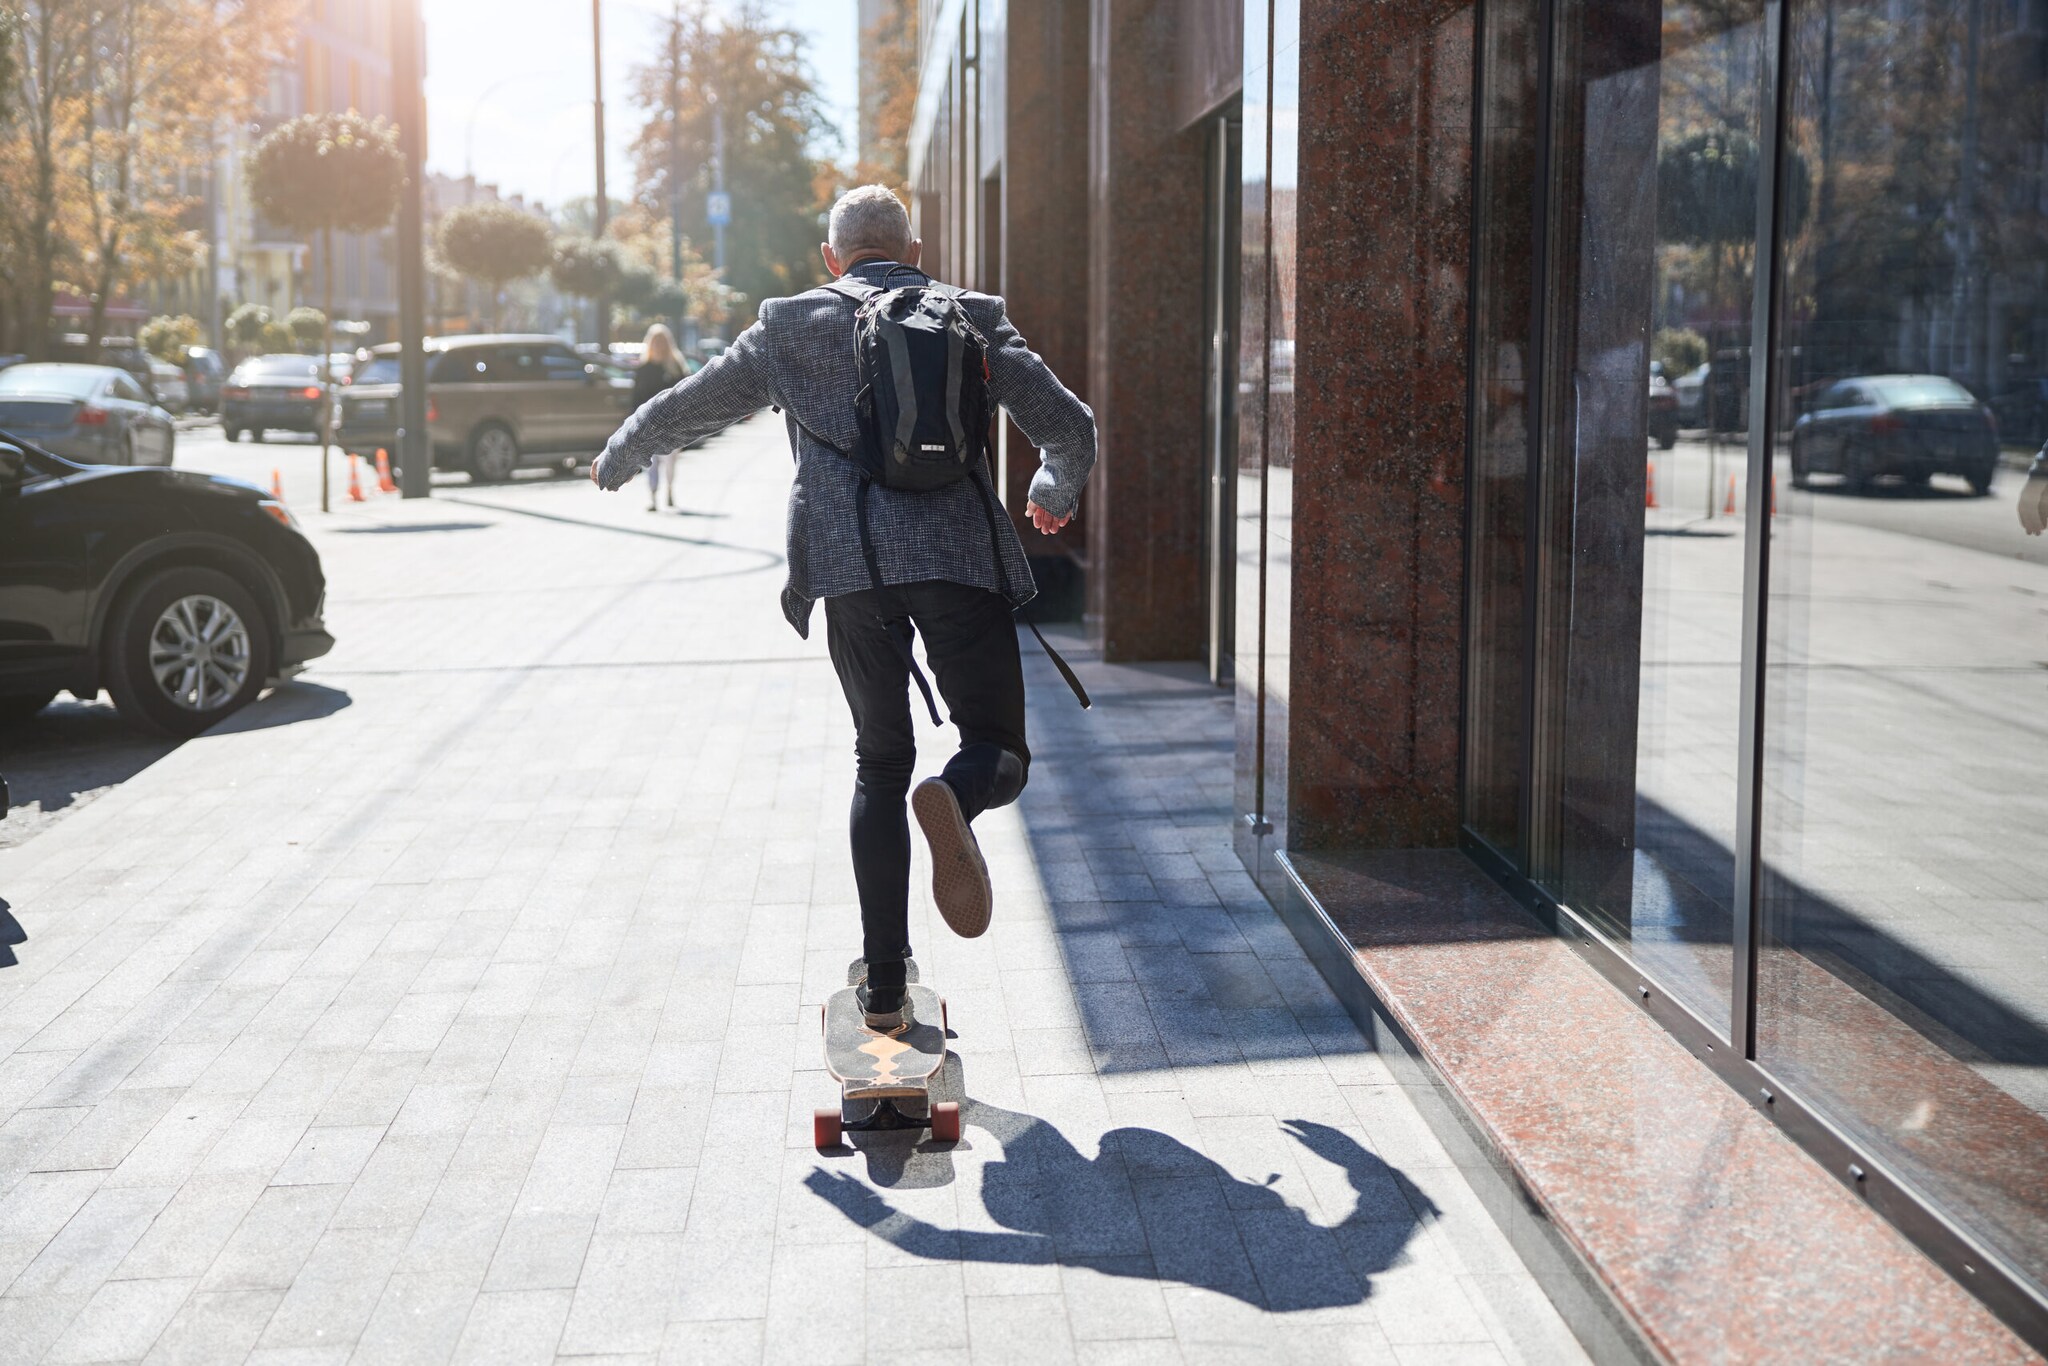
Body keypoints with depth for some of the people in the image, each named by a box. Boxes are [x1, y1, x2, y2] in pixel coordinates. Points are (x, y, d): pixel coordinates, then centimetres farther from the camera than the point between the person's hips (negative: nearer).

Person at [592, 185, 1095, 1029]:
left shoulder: (791, 327, 13)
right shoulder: (972, 319, 13)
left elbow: (684, 411, 20)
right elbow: (1069, 426, 10)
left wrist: (617, 462, 40)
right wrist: (1054, 494, 32)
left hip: (852, 566, 1)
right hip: (960, 555, -1)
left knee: (880, 763, 15)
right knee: (1000, 749, 9)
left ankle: (884, 983, 12)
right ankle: (955, 798, -31)